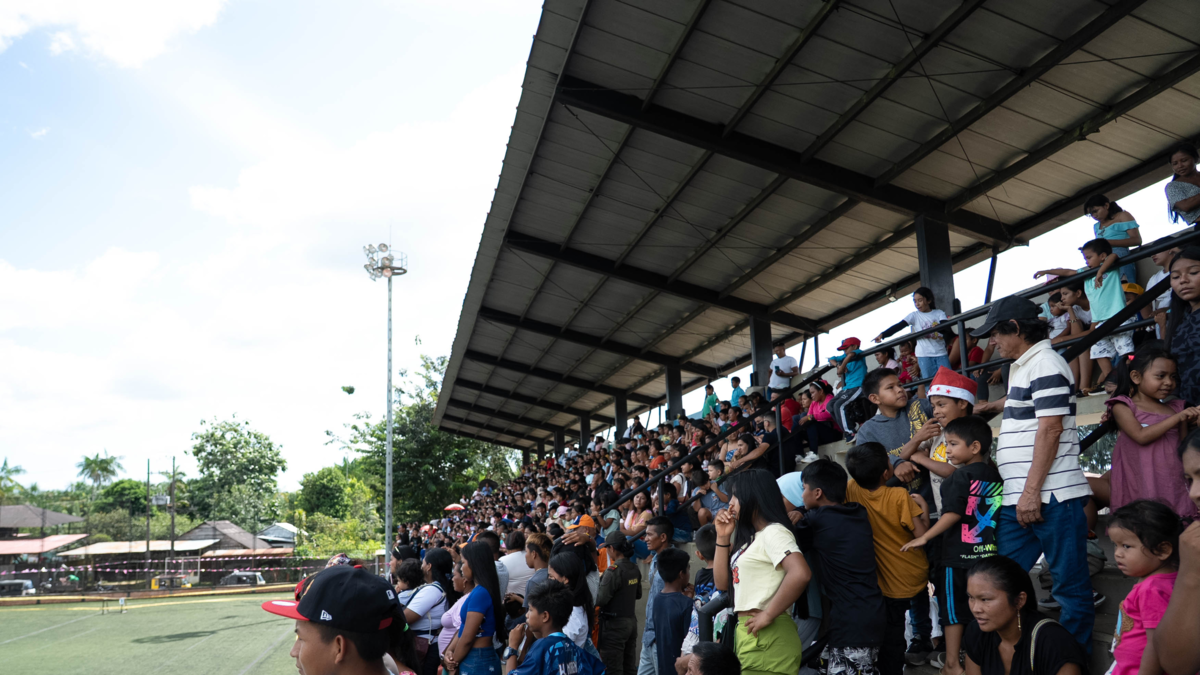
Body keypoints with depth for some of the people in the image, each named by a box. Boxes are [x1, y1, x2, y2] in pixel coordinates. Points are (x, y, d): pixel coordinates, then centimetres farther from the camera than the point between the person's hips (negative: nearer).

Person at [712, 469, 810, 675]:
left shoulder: (773, 532, -12)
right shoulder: (750, 537, 17)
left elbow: (801, 574, -29)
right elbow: (722, 583, 15)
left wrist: (768, 615, -21)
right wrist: (723, 537, 7)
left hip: (766, 637, -9)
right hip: (747, 632, 9)